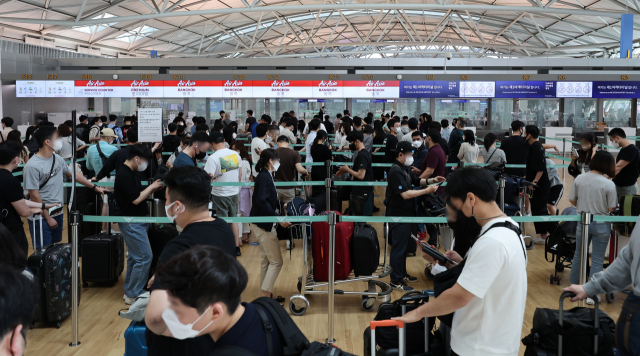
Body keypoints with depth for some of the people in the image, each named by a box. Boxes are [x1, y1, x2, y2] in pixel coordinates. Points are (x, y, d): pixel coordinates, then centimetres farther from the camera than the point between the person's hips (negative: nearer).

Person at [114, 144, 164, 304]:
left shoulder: (130, 173, 13)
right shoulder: (124, 175, -18)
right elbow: (136, 199, -22)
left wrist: (152, 189, 2)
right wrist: (151, 187, -11)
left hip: (136, 221, 11)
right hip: (132, 222, -11)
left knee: (135, 257, 16)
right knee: (145, 257, -9)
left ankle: (129, 292, 25)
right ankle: (133, 295, -1)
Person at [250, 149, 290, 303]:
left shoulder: (265, 176, 11)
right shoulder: (264, 177, -19)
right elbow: (262, 202, -28)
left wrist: (281, 206, 20)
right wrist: (278, 218, -27)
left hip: (264, 224, 10)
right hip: (263, 225, -10)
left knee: (267, 260, 17)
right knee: (276, 262, -4)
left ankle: (265, 294, 26)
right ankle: (266, 296, 0)